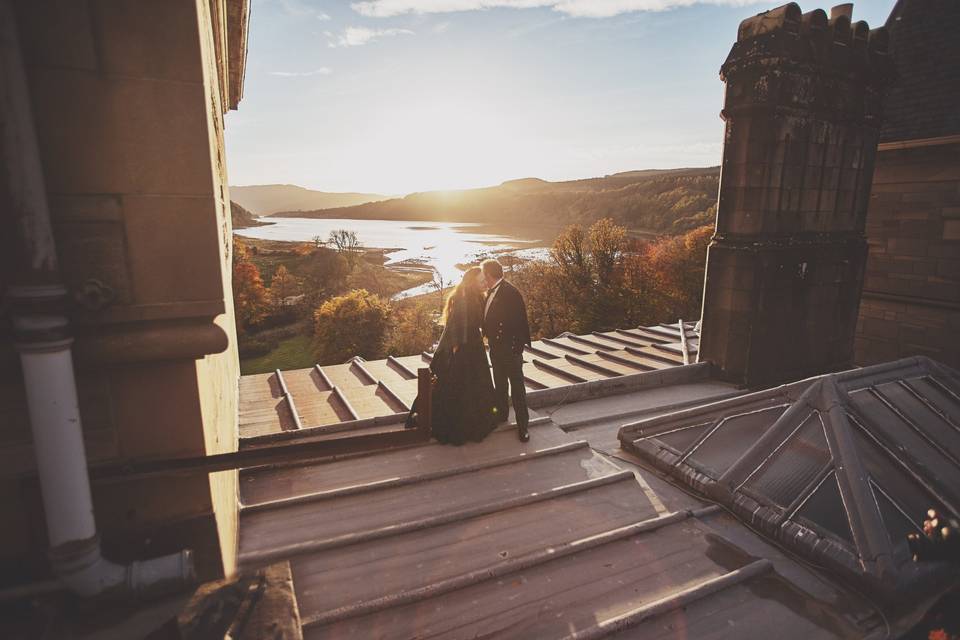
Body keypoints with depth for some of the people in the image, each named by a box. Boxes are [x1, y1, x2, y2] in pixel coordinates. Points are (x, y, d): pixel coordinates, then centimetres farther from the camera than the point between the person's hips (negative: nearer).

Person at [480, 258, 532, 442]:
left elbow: (519, 322, -21)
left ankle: (522, 425, 13)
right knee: (500, 384, 22)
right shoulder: (491, 292, 6)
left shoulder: (510, 292, -20)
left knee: (517, 387, 2)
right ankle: (502, 414, 39)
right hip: (495, 347, 8)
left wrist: (518, 347, -21)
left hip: (510, 349, -8)